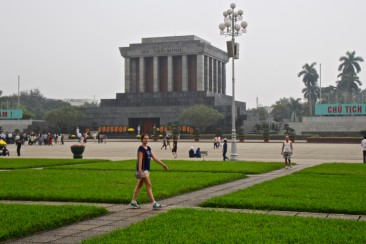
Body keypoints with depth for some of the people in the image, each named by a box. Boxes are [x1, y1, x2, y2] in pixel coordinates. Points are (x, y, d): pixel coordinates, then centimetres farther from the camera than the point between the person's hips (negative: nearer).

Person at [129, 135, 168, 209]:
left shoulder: (148, 148, 12)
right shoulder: (141, 149, -13)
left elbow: (154, 158, 15)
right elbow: (140, 160, -20)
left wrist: (163, 164, 14)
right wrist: (139, 171, -27)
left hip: (146, 169, 9)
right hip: (142, 170, -9)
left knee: (139, 185, 11)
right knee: (148, 185, -8)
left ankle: (133, 202, 17)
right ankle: (154, 203, -7)